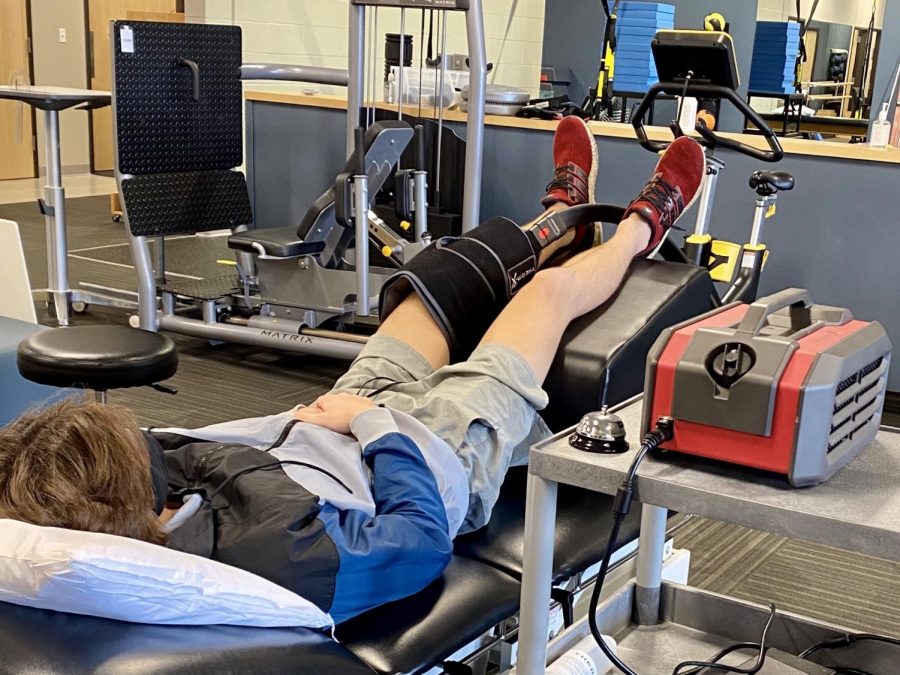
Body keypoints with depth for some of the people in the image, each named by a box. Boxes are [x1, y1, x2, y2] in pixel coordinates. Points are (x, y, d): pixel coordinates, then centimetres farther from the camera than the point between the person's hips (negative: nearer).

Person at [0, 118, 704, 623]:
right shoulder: (268, 555, -46)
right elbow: (425, 539, -33)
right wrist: (374, 421, -22)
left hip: (358, 411, 6)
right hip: (444, 447, -5)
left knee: (443, 270, 19)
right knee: (552, 288, 11)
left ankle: (562, 217, 53)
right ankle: (643, 227, 48)